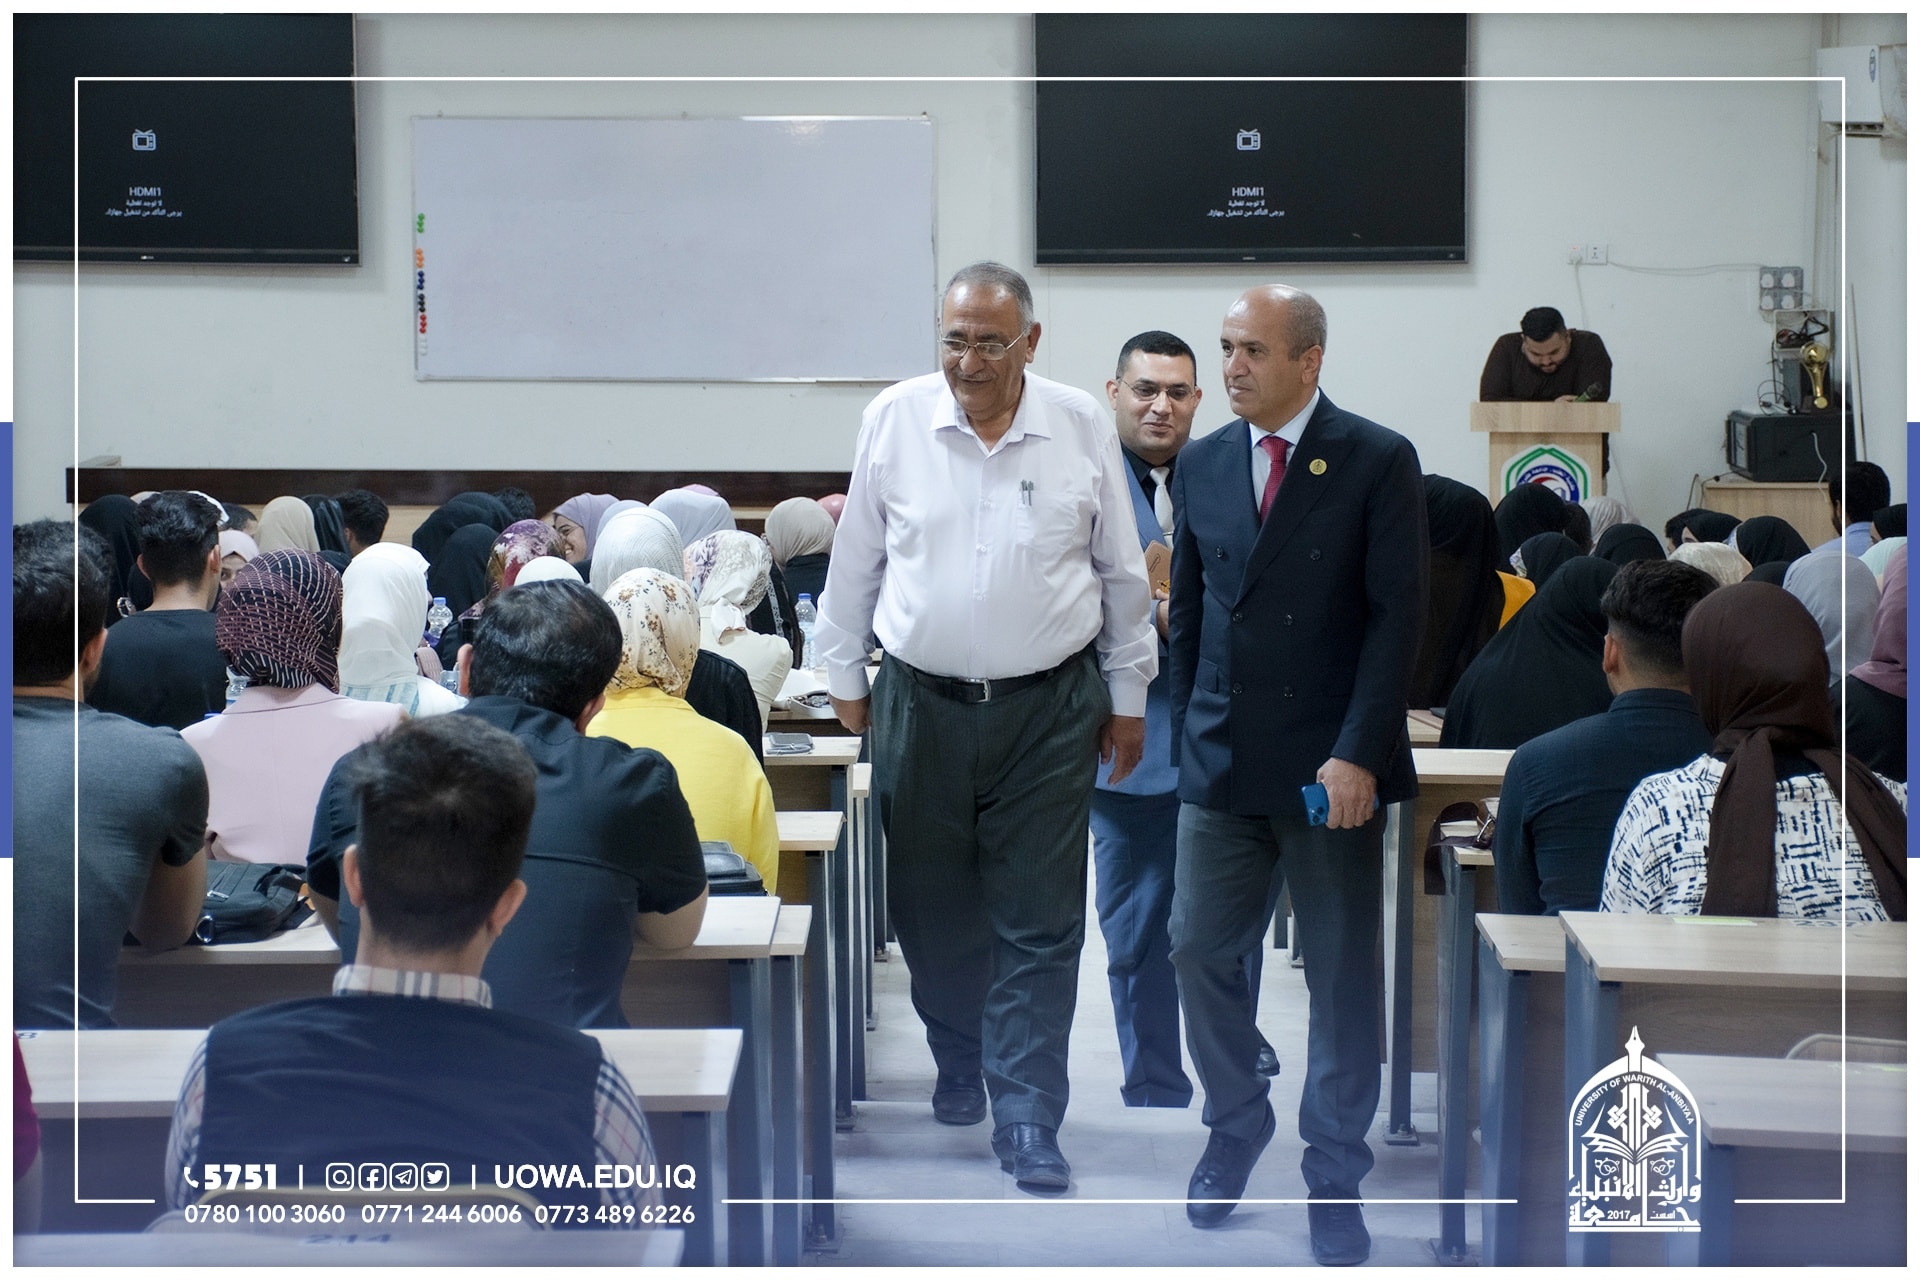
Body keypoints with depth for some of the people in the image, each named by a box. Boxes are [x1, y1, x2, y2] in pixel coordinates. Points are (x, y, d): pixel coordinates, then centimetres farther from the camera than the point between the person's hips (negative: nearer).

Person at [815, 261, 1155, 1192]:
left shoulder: (1083, 428, -3)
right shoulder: (894, 421, -2)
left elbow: (1122, 573, 6)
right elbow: (856, 563, 8)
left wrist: (1127, 697, 10)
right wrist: (845, 678, 11)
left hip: (1049, 708, -1)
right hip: (922, 703, 1)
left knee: (1040, 924, -2)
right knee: (932, 907, 12)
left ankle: (1027, 1118, 2)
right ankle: (960, 1064, 34)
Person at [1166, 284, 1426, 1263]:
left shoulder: (1377, 462, -6)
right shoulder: (1201, 466, 8)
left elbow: (1397, 617, -10)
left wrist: (1357, 754, -16)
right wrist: (1191, 733, 9)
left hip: (1332, 767, -4)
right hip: (1220, 765, 4)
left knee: (1340, 975, 4)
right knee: (1200, 952, 6)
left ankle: (1333, 1178, 16)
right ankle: (1235, 1127, 28)